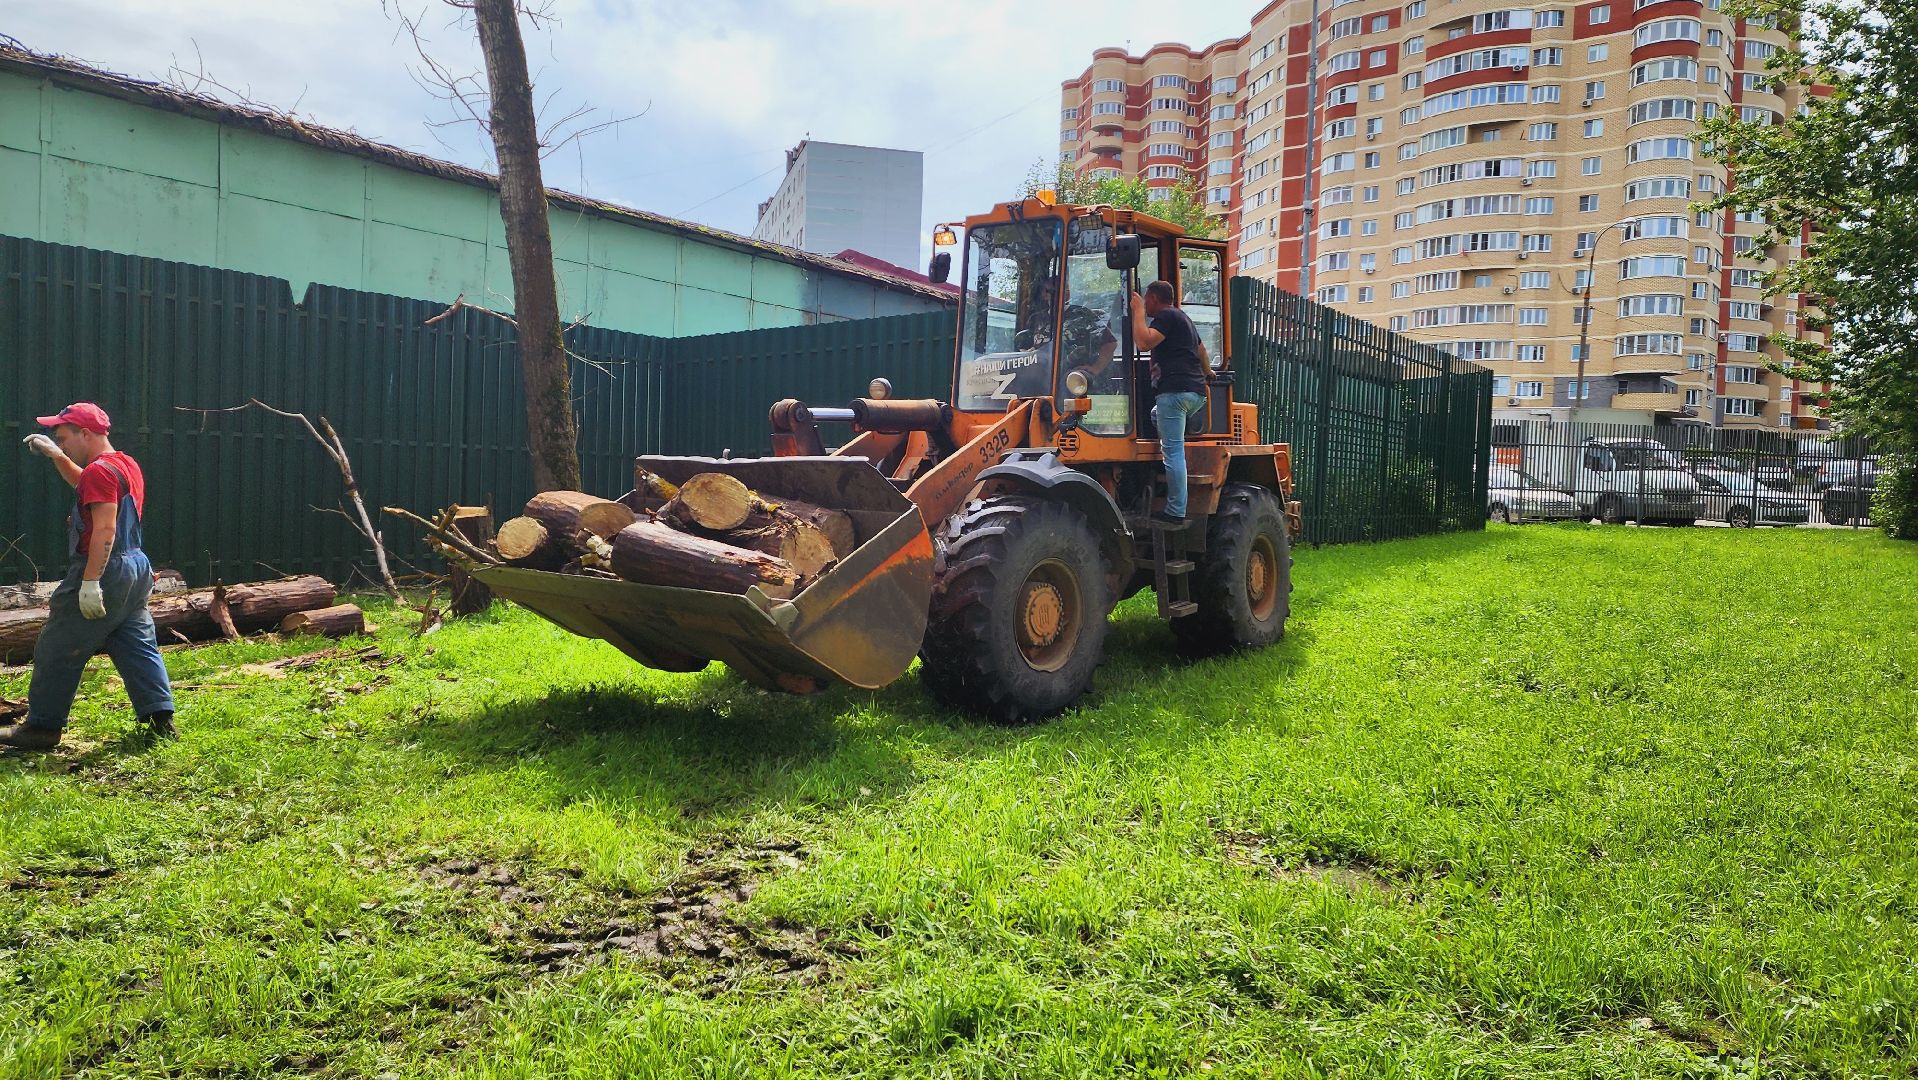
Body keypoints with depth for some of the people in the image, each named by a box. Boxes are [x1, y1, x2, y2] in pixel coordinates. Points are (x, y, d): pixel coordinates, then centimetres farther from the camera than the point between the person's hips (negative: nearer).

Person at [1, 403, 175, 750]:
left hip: (103, 571, -9)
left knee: (57, 652, 3)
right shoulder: (126, 465, 13)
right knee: (138, 648, 10)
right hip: (136, 569, 9)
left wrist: (90, 582, -24)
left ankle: (43, 728, 10)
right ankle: (162, 719, 5)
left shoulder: (100, 470, -15)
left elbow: (104, 529, -23)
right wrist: (56, 456, 24)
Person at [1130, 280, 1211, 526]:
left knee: (1173, 451, -10)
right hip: (1196, 392, 10)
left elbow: (1143, 342, -18)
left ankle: (1175, 512, -12)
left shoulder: (1166, 316, -3)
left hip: (1175, 391, -10)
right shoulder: (1183, 318, 28)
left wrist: (1138, 310, -6)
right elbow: (1202, 352, 39)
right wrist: (1206, 374, 56)